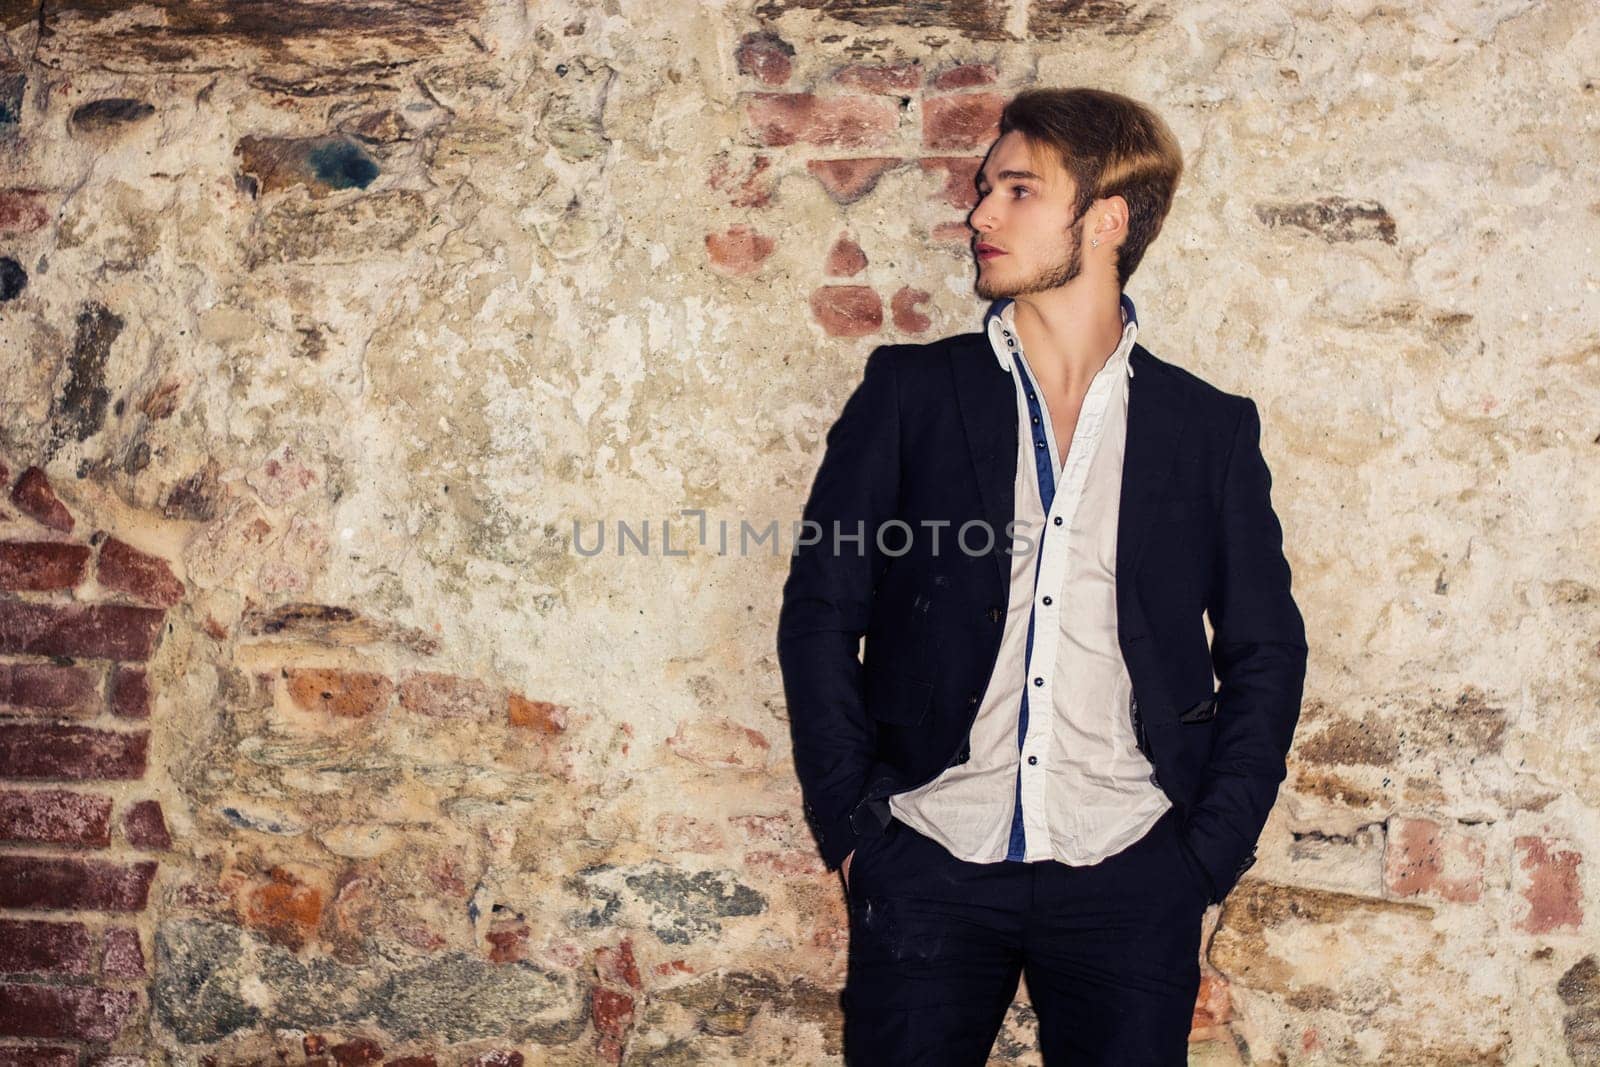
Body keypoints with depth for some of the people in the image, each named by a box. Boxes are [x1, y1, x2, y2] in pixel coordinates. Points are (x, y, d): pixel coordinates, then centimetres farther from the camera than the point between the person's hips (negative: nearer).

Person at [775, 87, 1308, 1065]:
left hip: (1127, 881, 0)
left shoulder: (1211, 428, 5)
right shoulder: (910, 394, 4)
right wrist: (850, 829, -2)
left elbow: (1266, 652, 8)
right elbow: (820, 614, 3)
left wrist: (1206, 862, 1)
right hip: (928, 866, 0)